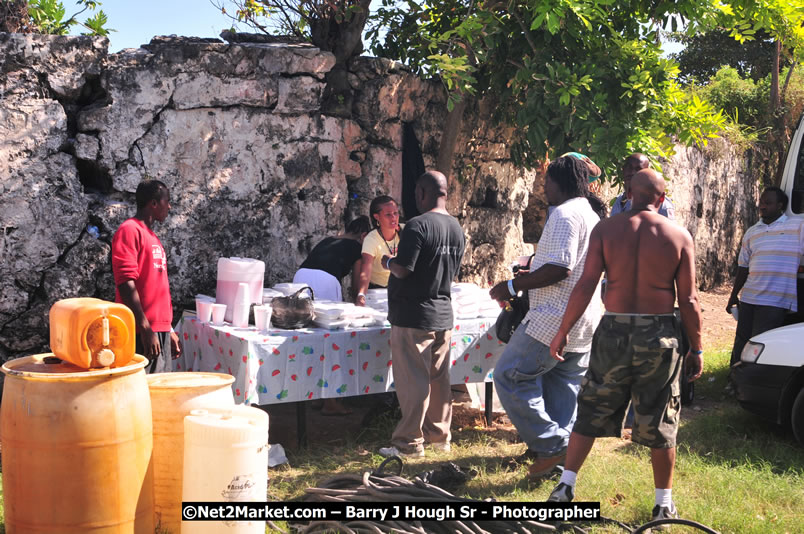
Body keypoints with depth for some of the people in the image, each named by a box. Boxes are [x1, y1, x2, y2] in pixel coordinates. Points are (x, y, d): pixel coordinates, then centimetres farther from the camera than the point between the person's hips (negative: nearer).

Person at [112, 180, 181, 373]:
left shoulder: (153, 238, 21)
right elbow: (126, 283, -16)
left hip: (160, 330, 9)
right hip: (142, 333, -9)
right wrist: (145, 328, -21)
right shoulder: (129, 230, -7)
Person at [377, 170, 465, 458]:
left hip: (413, 316, -8)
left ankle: (410, 442, 4)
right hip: (443, 314, 8)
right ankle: (439, 436, 23)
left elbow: (403, 269, -21)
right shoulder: (457, 228, 8)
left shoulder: (418, 226, -17)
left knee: (412, 381, -2)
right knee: (439, 378, 14)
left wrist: (388, 261, -1)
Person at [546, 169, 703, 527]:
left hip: (614, 332, 1)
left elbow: (585, 286, -7)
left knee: (592, 411, 14)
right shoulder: (679, 236, -2)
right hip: (659, 335, 0)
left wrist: (562, 332, 1)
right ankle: (664, 503, 18)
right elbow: (688, 300, -3)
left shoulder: (605, 230, -2)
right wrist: (696, 349, 5)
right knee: (660, 421, 10)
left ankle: (566, 485, 12)